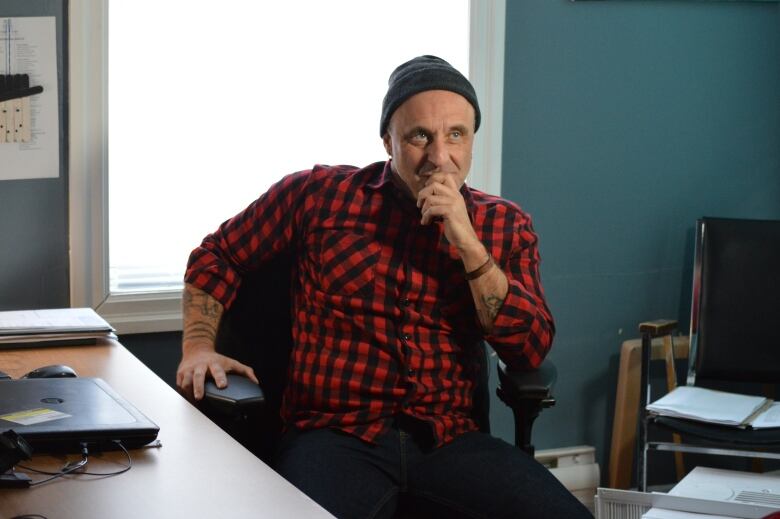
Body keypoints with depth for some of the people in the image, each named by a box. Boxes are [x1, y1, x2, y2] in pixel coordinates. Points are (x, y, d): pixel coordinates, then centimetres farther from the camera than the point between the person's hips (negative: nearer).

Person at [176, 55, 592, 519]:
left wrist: (469, 244, -9)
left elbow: (532, 350, -1)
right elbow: (216, 256, 17)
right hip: (335, 433, -2)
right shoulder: (320, 194, 6)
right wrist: (199, 347, 2)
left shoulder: (505, 225, 10)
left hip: (447, 439, 2)